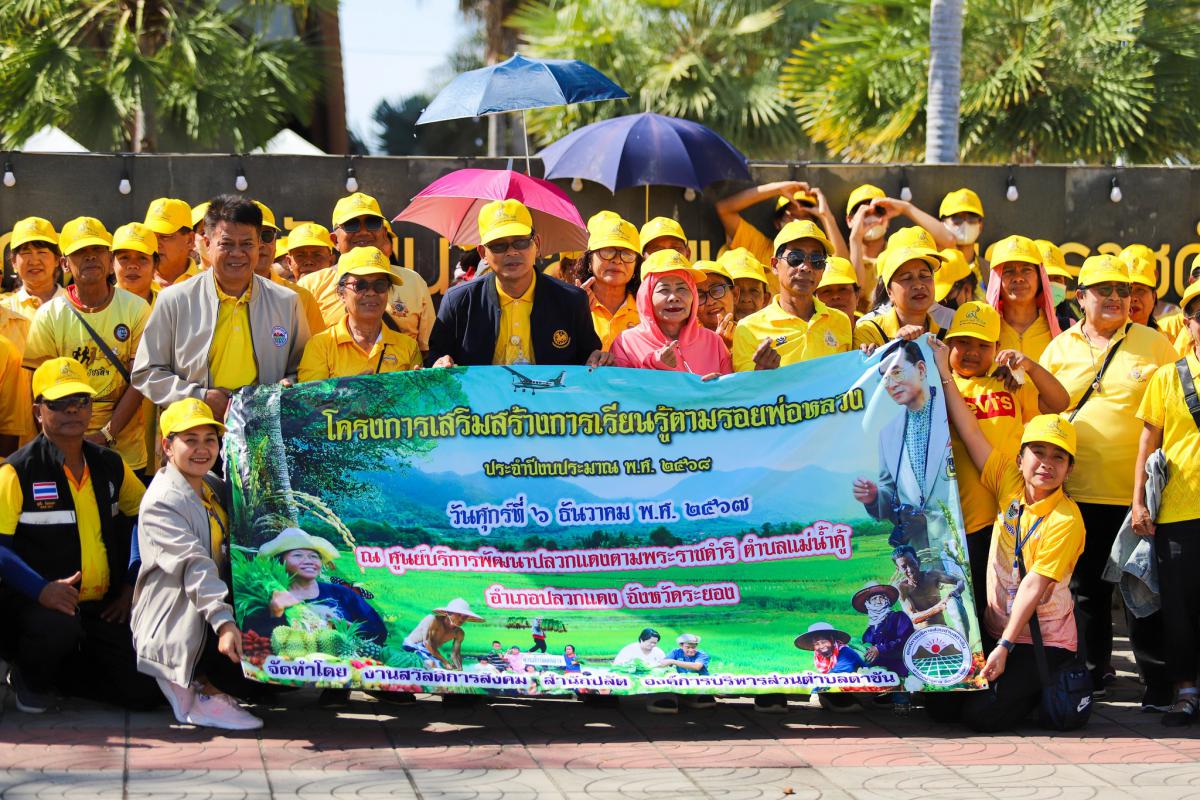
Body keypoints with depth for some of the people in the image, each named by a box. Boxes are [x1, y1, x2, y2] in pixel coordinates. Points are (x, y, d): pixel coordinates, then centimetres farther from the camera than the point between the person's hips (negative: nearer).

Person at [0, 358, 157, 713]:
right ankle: (30, 679, -3)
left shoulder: (110, 466, 10)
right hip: (36, 603, -5)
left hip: (101, 607, 5)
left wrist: (130, 585, 11)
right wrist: (41, 590, -28)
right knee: (58, 628, -40)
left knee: (146, 691, -9)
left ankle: (54, 672, 15)